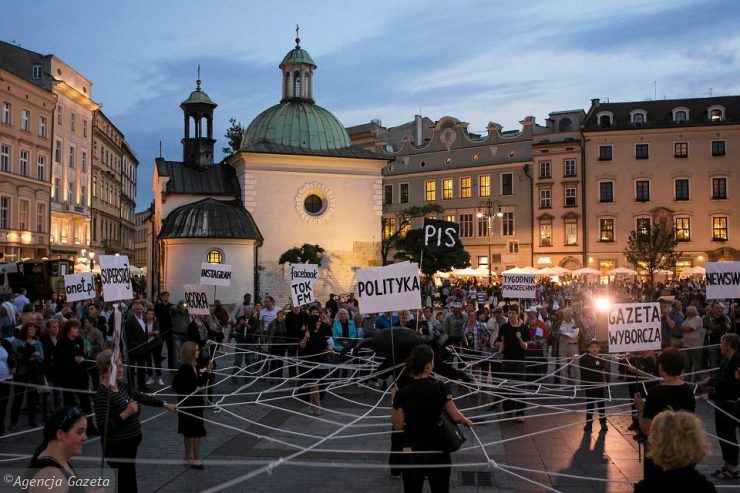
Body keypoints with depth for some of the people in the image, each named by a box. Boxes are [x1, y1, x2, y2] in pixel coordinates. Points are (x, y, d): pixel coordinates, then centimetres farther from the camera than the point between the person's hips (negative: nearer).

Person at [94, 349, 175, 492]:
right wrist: (126, 413, -28)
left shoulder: (122, 385, 3)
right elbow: (103, 427, -26)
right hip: (117, 448, -8)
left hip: (130, 443, 8)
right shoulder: (102, 395, -22)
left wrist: (165, 404, 22)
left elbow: (141, 397, 17)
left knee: (128, 481, 19)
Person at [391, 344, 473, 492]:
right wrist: (467, 422, 17)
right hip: (438, 452, 0)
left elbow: (397, 425, -4)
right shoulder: (440, 389, -13)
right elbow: (456, 417, -5)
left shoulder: (402, 394, -13)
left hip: (412, 453, 0)